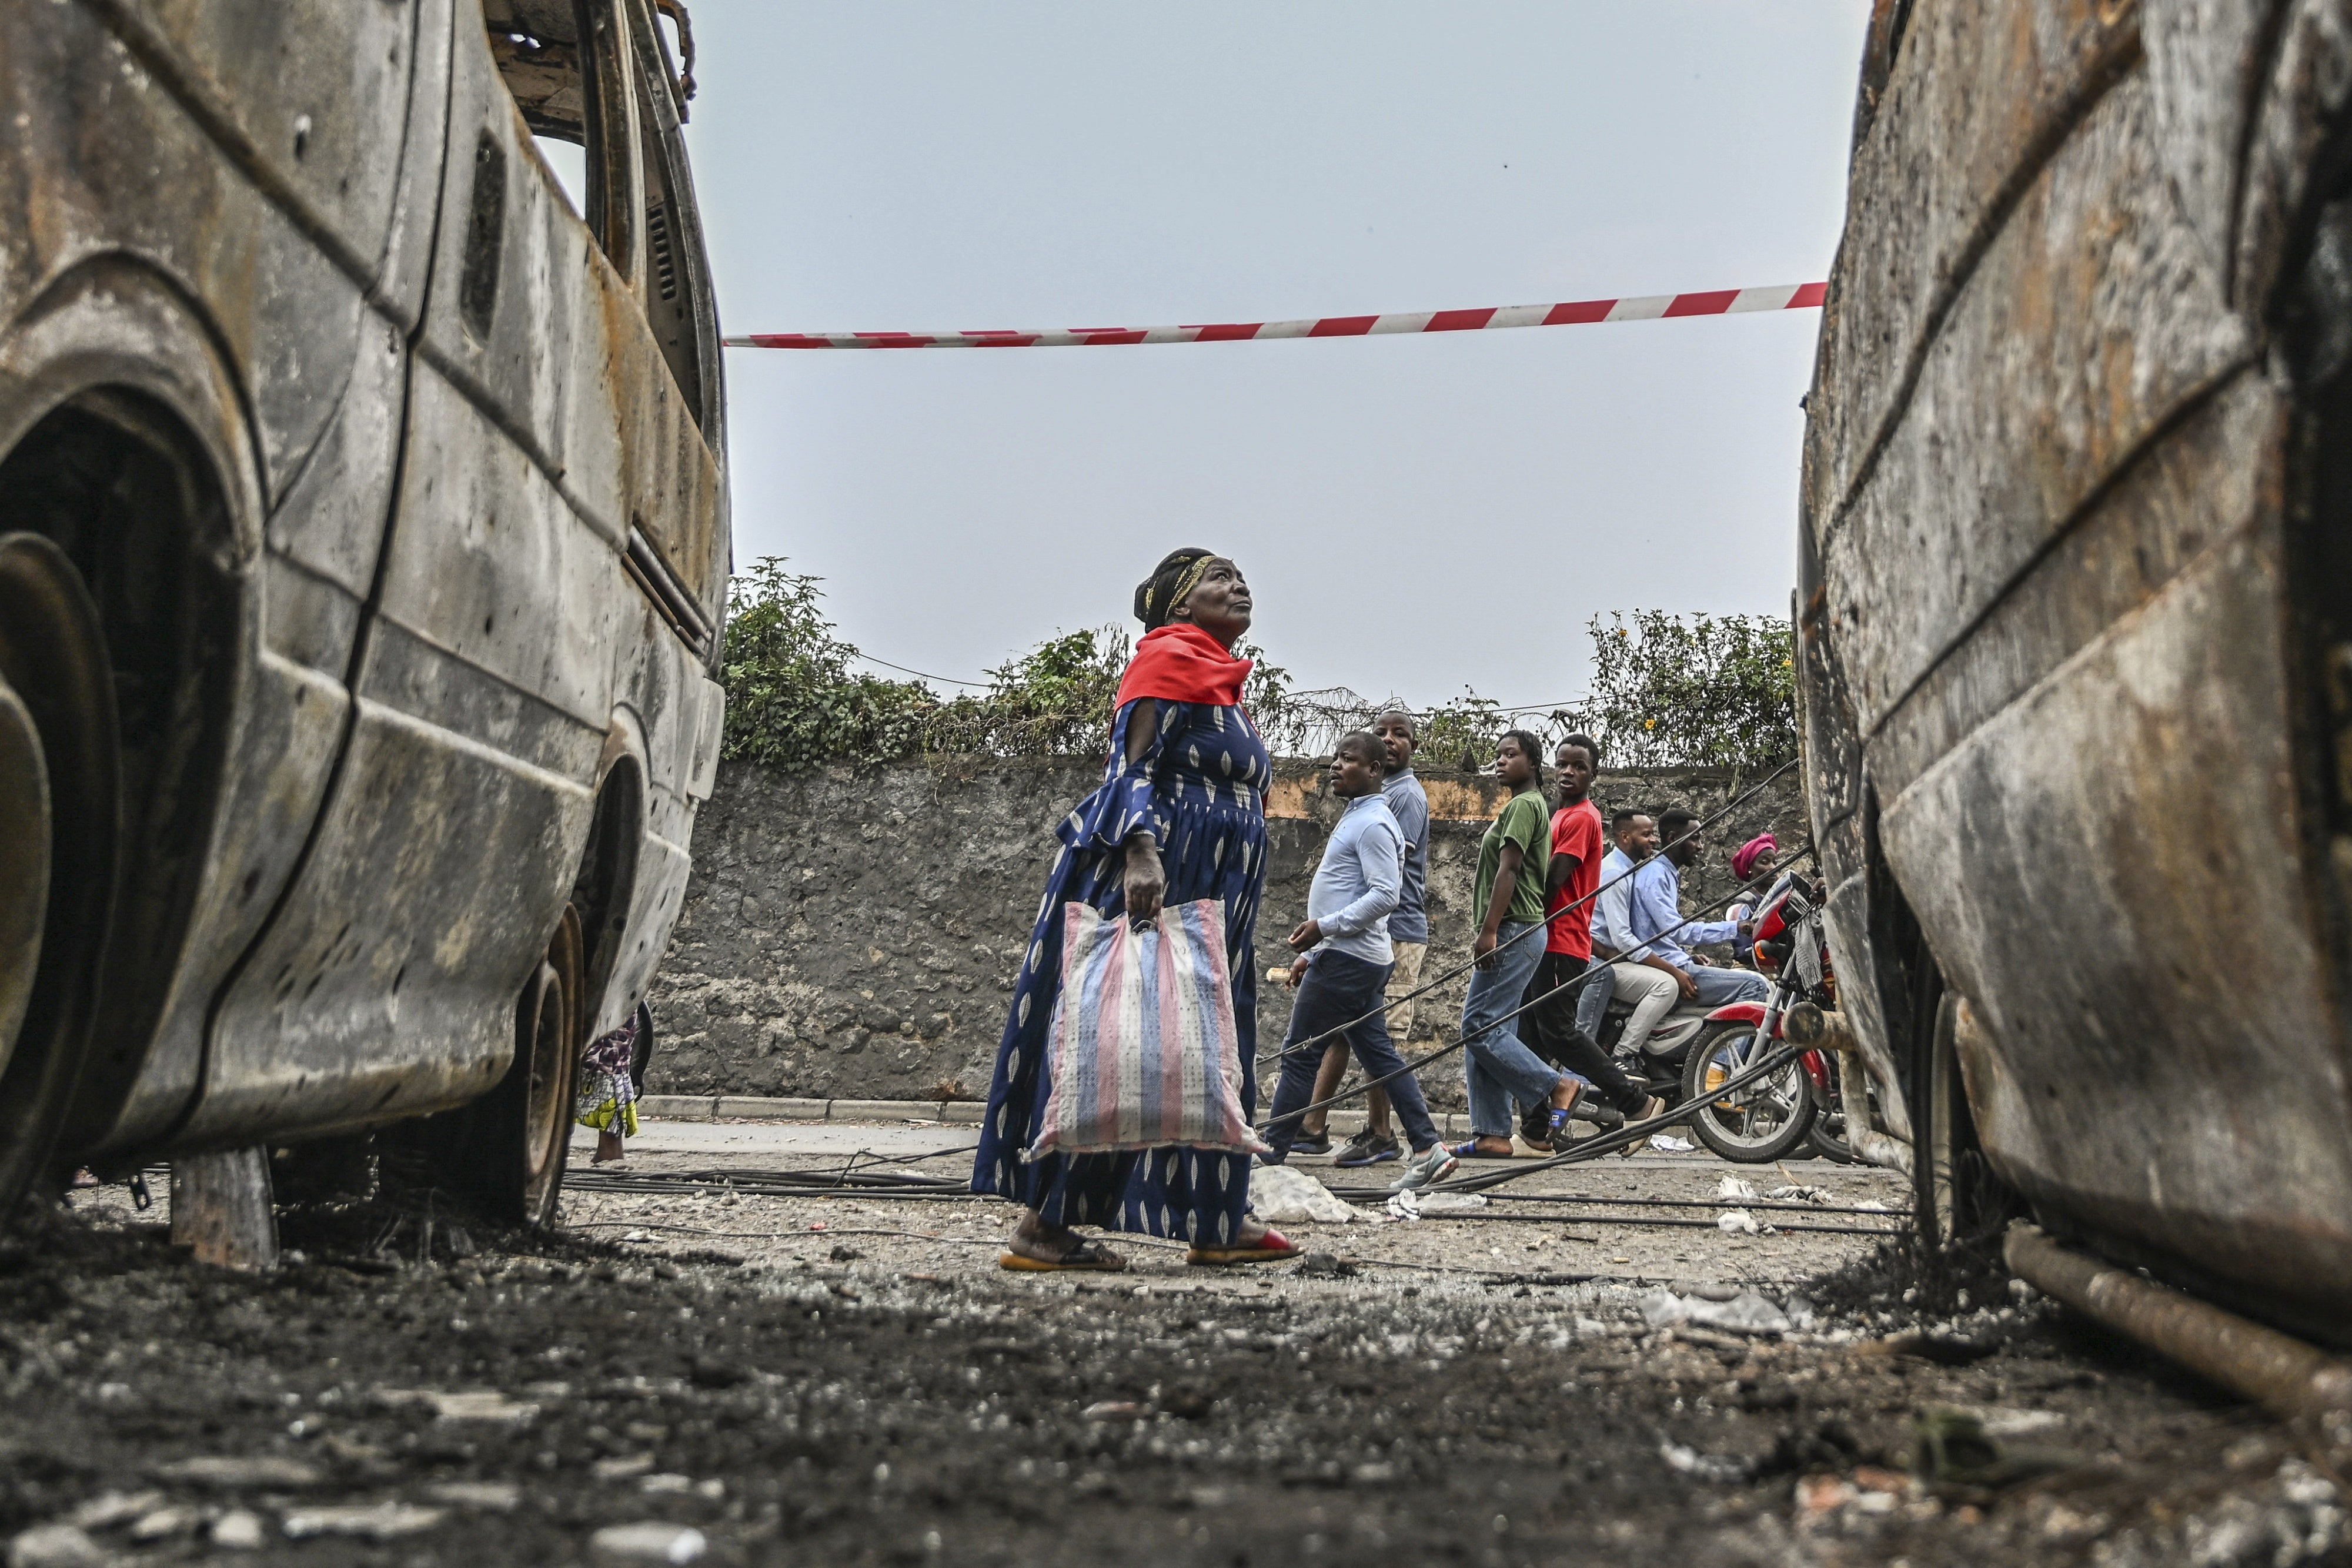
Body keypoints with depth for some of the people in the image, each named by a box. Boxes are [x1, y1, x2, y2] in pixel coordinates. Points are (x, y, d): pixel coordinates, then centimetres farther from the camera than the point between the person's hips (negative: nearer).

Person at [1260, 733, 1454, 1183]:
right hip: (1348, 957, 10)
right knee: (1379, 1055, 8)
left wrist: (1323, 927, -23)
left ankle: (1270, 1155, 1)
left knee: (1300, 1056, -4)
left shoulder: (1373, 824, -13)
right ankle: (1429, 1149, 7)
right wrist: (1312, 954, 24)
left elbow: (1385, 894, -22)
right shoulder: (1355, 818, 19)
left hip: (1348, 960, -10)